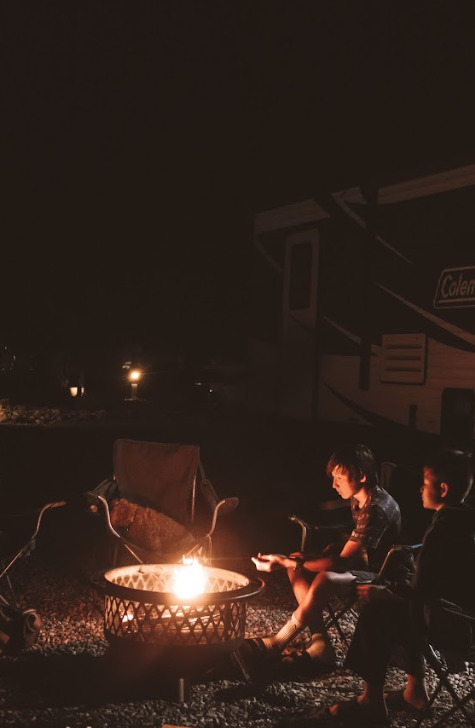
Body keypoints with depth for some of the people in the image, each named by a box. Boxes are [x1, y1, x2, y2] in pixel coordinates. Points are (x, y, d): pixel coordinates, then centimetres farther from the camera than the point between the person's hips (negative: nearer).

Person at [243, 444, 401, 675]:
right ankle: (320, 644, -10)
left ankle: (276, 644, -18)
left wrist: (285, 561, -29)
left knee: (325, 580, -36)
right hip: (361, 563, 10)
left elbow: (342, 562, -30)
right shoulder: (358, 500, 2)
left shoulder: (376, 509, -27)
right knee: (297, 565, -3)